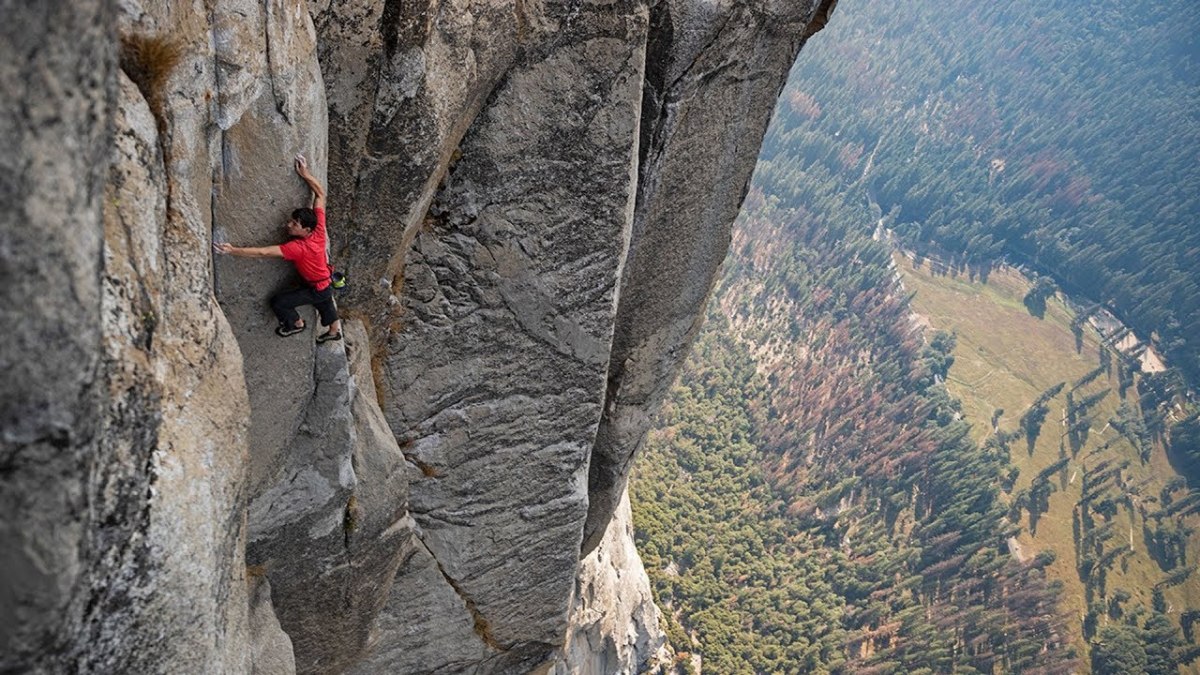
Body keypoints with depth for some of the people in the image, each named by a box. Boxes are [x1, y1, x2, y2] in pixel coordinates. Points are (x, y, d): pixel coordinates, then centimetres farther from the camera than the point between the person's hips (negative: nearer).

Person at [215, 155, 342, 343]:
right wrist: (305, 174, -22)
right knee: (325, 304, 33)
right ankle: (334, 330, 56)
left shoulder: (298, 248, -38)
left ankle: (297, 324, 27)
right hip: (327, 282, 7)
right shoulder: (319, 229, -22)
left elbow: (263, 252, -43)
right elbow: (320, 194, -16)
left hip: (317, 289, -7)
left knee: (278, 302, 0)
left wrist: (233, 250, -44)